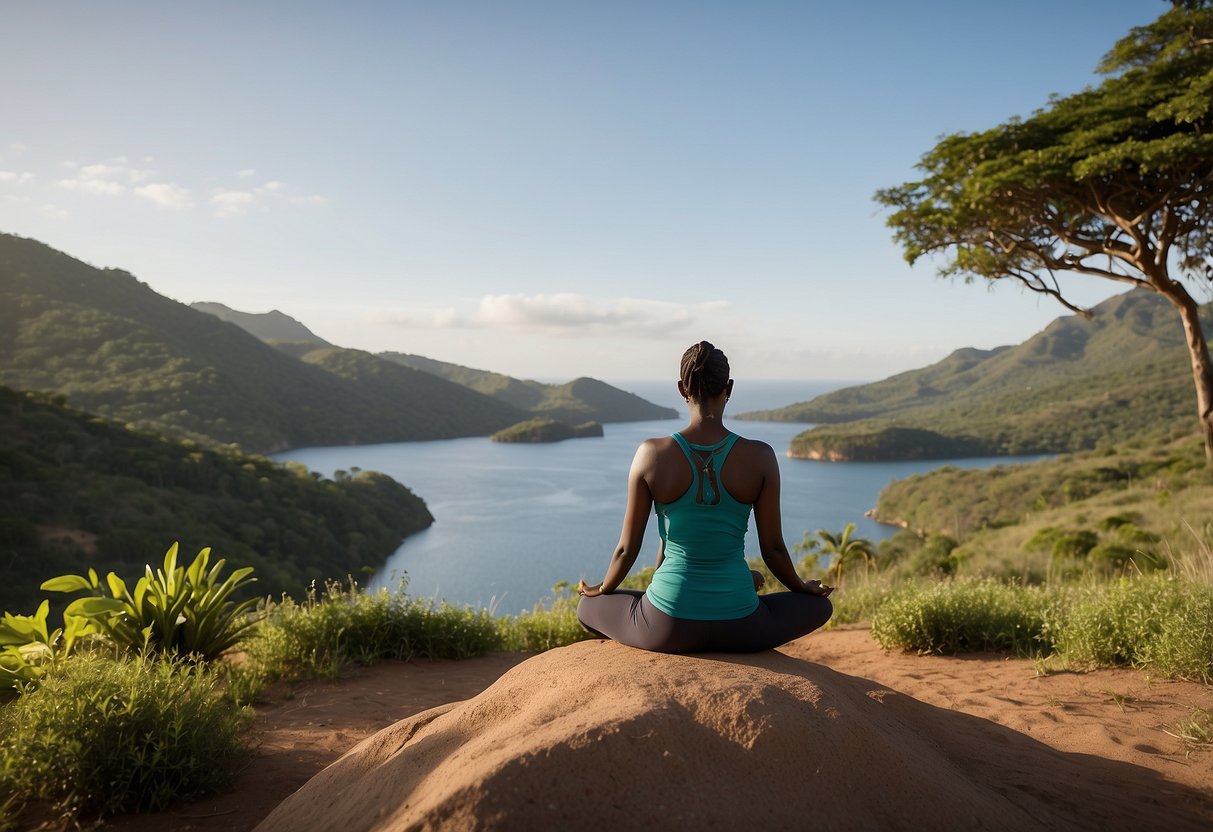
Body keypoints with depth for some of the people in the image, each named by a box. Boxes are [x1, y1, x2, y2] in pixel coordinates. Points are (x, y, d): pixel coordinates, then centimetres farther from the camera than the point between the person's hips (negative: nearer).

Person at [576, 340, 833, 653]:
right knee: (819, 606, 31)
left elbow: (627, 548, -1)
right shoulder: (760, 457, -9)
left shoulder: (651, 454, -10)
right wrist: (802, 588, 22)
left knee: (587, 607, 30)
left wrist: (602, 590, 20)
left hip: (668, 628, 0)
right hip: (740, 631, 1)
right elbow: (773, 548, 1)